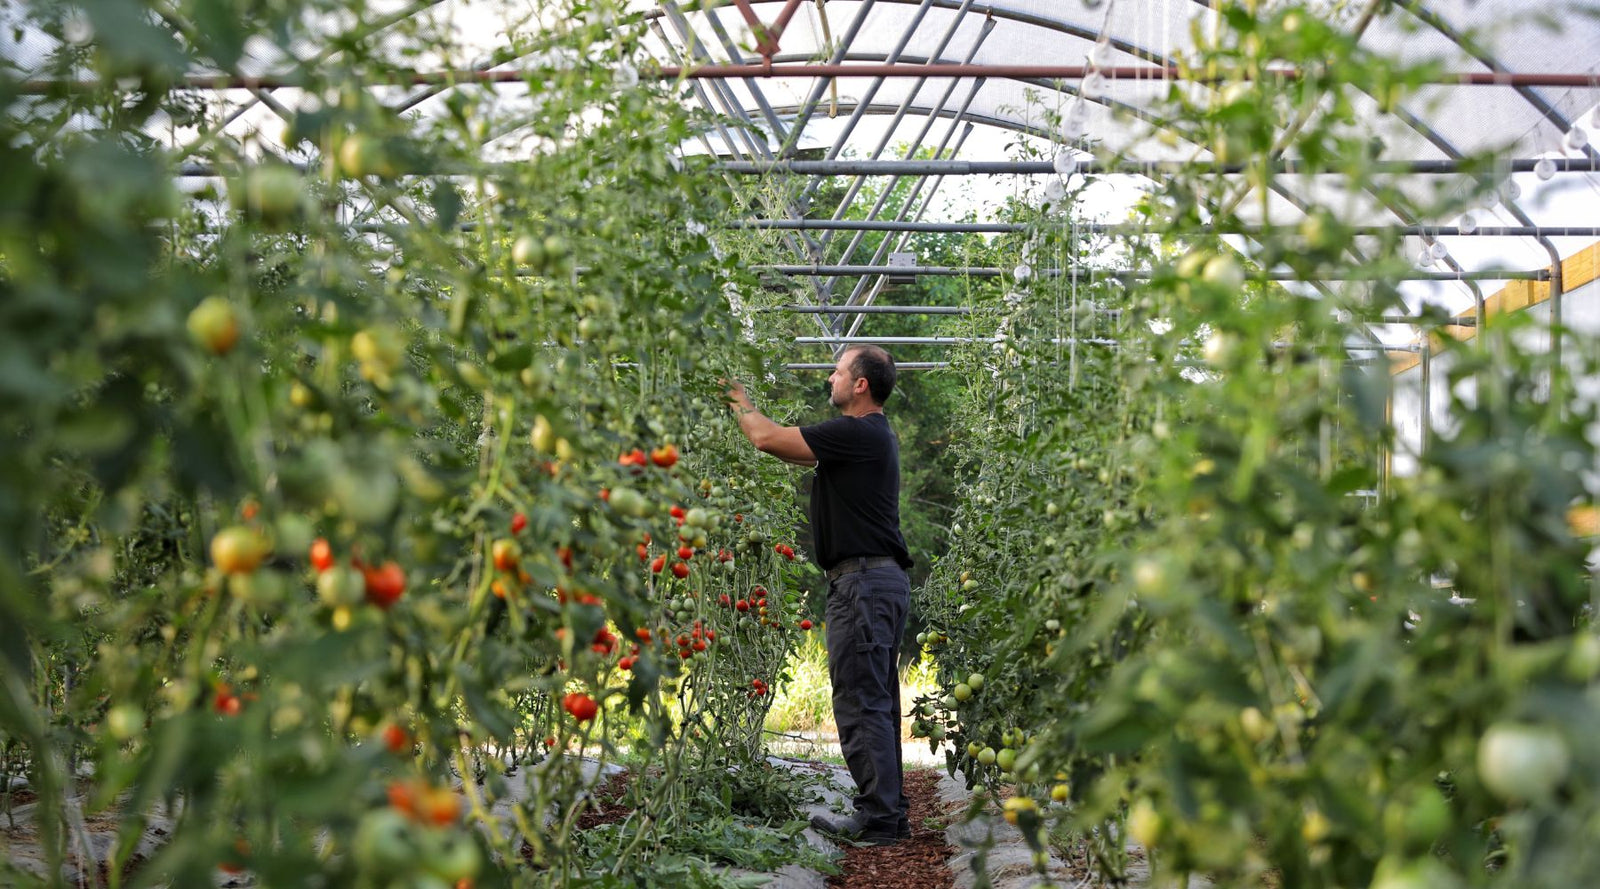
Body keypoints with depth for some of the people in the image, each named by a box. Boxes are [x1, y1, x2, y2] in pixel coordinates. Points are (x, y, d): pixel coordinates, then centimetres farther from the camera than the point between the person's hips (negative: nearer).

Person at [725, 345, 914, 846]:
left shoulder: (856, 433, -13)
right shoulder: (873, 434, 18)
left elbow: (768, 439, -13)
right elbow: (799, 454, 27)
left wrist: (740, 404, 7)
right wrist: (743, 406, 28)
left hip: (864, 580, -10)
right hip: (883, 579, 10)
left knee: (860, 705, -7)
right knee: (878, 705, 13)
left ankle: (878, 821, -4)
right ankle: (890, 814, 19)